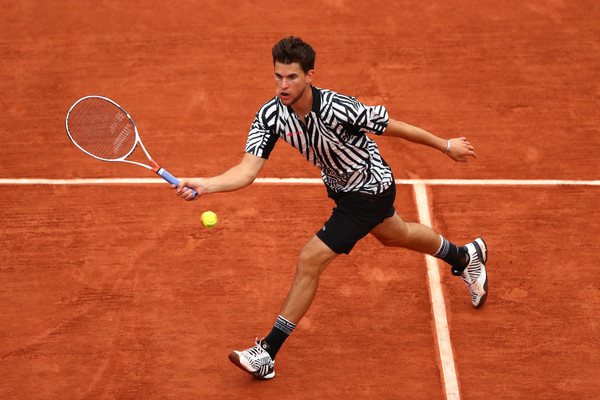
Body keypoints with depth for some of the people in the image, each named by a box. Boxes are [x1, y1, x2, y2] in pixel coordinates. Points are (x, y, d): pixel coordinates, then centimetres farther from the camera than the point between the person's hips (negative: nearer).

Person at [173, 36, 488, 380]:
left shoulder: (338, 109, -36)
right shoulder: (270, 116, -21)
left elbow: (394, 127, -22)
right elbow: (247, 171, -27)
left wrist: (446, 146, -9)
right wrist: (204, 185, -46)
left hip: (370, 191, -8)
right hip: (342, 187, 8)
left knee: (310, 261, -15)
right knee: (394, 235, 32)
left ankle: (268, 354, -5)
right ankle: (466, 257, 62)